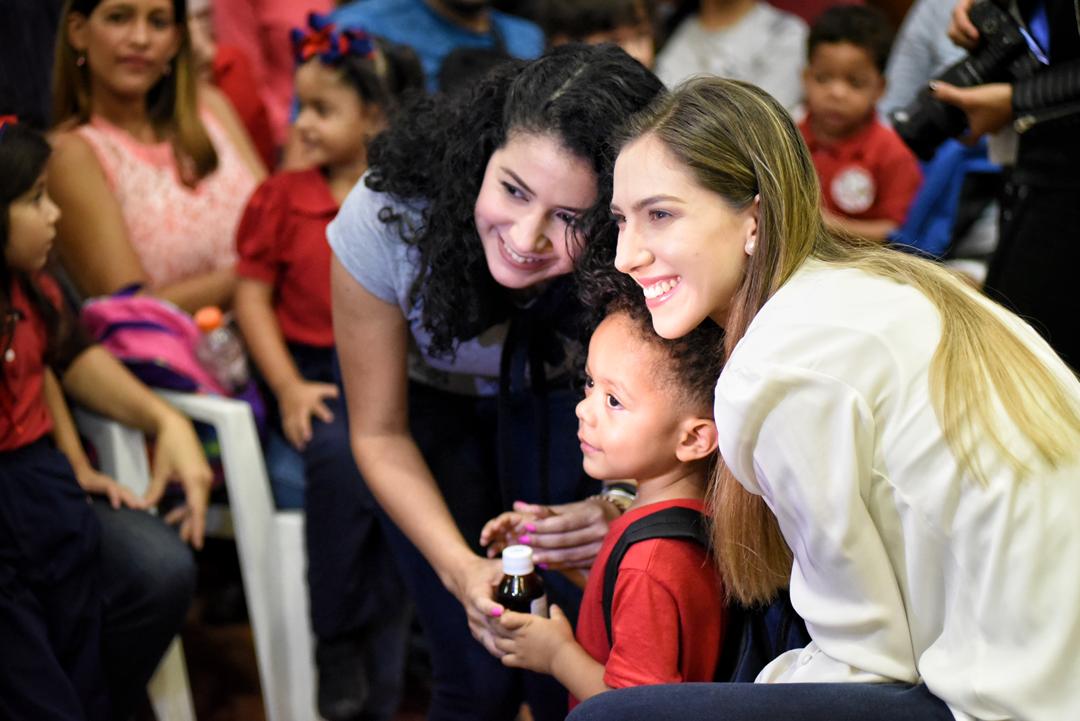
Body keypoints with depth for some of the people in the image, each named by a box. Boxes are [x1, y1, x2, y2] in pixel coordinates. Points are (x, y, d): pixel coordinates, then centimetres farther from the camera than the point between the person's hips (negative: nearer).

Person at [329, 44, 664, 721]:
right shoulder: (386, 219, -34)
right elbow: (380, 436, -21)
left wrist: (621, 504, -42)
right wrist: (462, 569, -36)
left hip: (555, 401, 1)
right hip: (431, 404, 0)